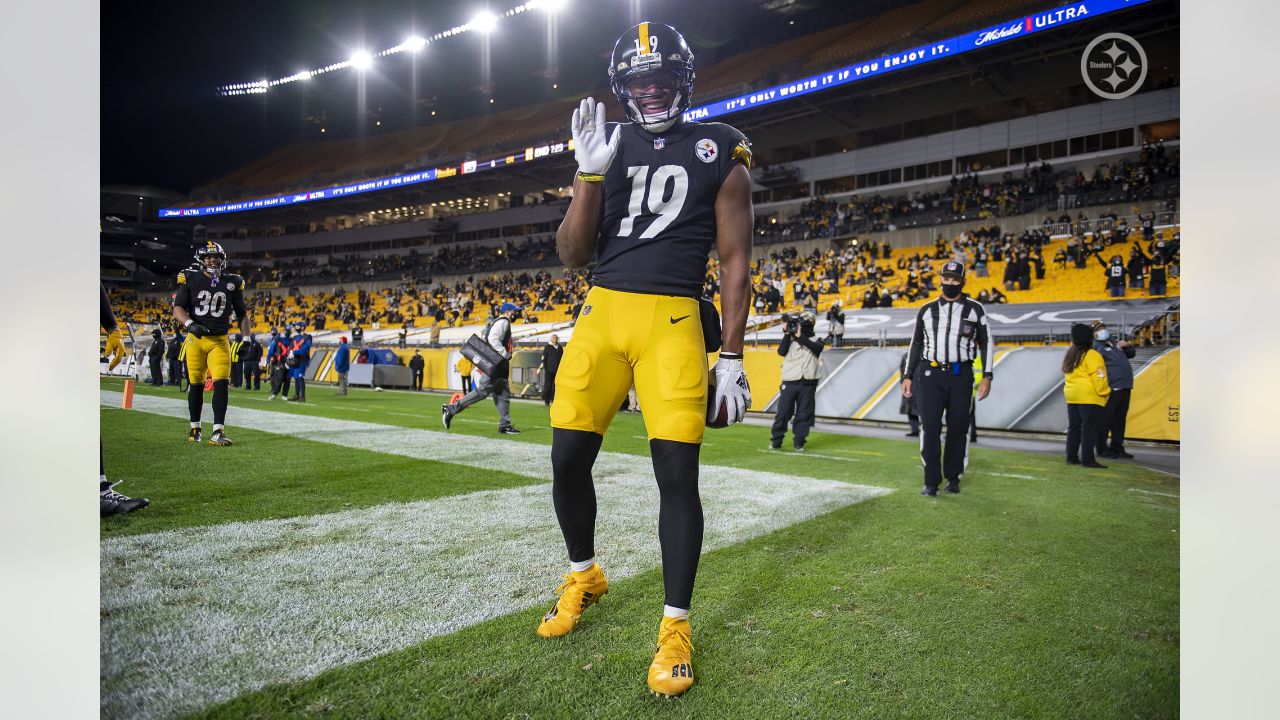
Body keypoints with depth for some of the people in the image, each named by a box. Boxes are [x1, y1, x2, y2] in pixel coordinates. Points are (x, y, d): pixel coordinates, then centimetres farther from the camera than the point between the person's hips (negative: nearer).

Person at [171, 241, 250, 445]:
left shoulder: (232, 283, 5)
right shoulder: (190, 279, 0)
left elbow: (242, 314, 11)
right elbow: (178, 309, -4)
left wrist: (248, 337, 1)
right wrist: (190, 324, -23)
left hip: (219, 340, 0)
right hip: (196, 338, 0)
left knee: (221, 384, -12)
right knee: (196, 384, 10)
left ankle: (217, 432, -12)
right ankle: (195, 428, 26)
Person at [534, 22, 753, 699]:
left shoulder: (719, 152, 6)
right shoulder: (606, 147, 13)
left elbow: (734, 262, 4)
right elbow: (571, 254, 7)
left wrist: (731, 357, -3)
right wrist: (590, 173, -7)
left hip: (673, 320, -3)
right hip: (601, 312, 3)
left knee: (677, 472, -7)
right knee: (568, 458, 3)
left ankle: (675, 626, 9)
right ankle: (583, 574, 31)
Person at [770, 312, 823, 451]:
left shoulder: (816, 341, 9)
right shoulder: (790, 340, 10)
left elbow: (816, 348, -14)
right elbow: (781, 352, -6)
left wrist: (800, 336, -17)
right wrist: (787, 333, -7)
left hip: (808, 384, 0)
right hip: (789, 382, 0)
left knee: (804, 414, 2)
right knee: (783, 412, 0)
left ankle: (798, 443, 10)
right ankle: (775, 441, 10)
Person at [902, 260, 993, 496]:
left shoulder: (975, 309, 5)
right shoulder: (926, 310, 9)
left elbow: (985, 343, 8)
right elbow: (916, 344, 14)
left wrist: (986, 377, 0)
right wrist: (908, 376, 10)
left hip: (961, 375, 0)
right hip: (931, 374, 1)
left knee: (958, 427, 4)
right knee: (930, 426, -3)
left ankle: (953, 477, 18)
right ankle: (931, 481, 3)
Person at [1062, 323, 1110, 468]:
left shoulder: (1070, 355, 14)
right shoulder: (1091, 355, -10)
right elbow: (1098, 377, -13)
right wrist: (1104, 392, -5)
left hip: (1071, 396, 8)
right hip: (1089, 397, -8)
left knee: (1074, 427, 11)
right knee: (1089, 428, -6)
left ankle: (1071, 456, 13)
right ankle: (1087, 459, -8)